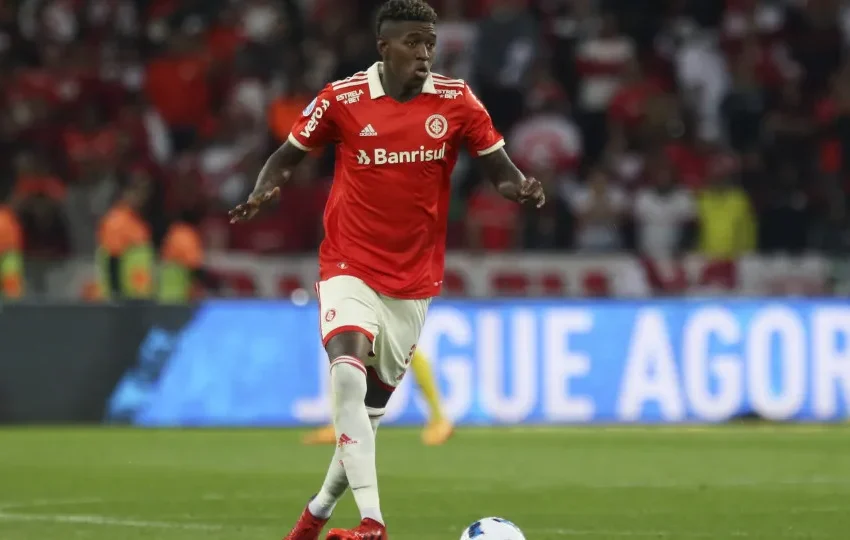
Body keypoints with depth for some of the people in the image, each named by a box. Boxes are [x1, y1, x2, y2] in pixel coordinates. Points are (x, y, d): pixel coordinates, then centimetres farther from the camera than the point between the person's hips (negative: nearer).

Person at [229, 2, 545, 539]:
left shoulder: (456, 101, -3)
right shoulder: (342, 99, -7)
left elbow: (501, 168, 0)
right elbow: (288, 156, 5)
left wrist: (522, 189, -22)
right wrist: (263, 192, -16)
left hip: (414, 280, 3)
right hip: (350, 267, -3)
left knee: (371, 407, 10)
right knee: (348, 374, -26)